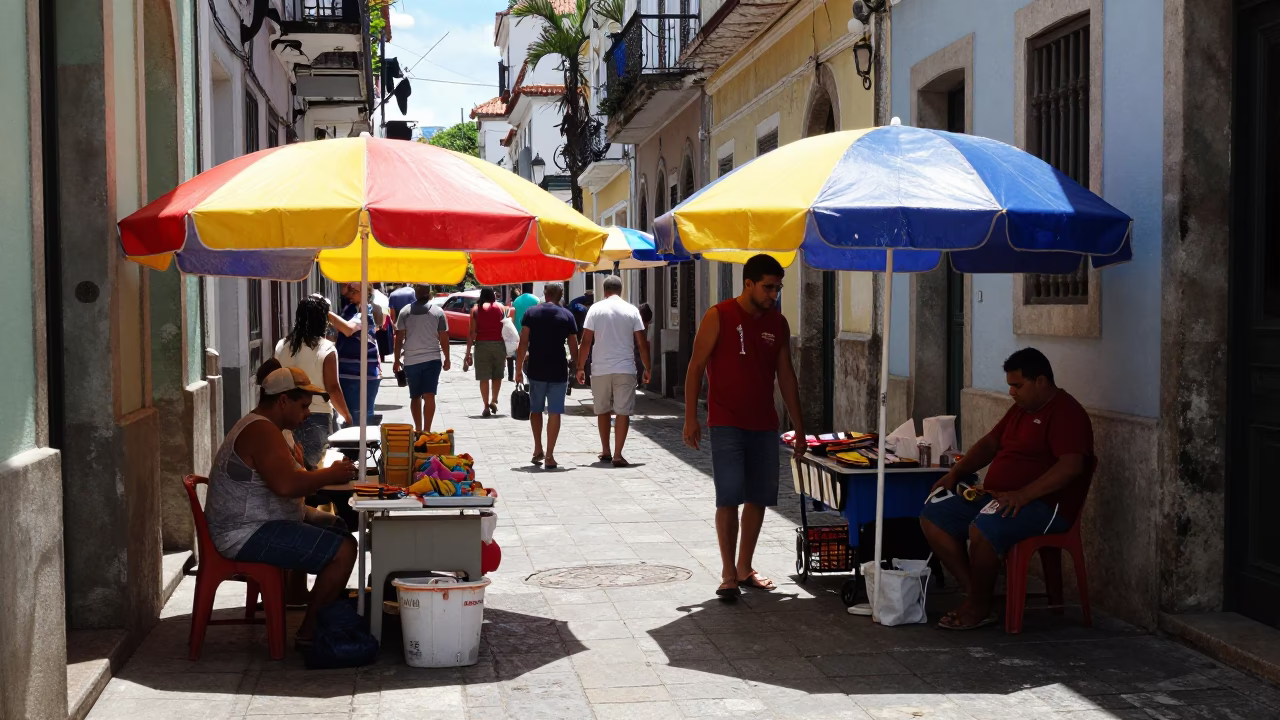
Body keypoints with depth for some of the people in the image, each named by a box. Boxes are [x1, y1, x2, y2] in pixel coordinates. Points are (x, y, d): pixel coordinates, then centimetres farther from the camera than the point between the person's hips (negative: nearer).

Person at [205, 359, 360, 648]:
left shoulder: (261, 427, 16)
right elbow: (286, 484, -32)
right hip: (248, 534, -12)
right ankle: (309, 632, -9)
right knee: (343, 552, -20)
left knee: (341, 529, 18)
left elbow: (286, 480, 22)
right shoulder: (261, 431, -20)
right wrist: (331, 475, -18)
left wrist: (330, 473, 6)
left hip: (261, 523, 12)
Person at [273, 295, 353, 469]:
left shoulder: (282, 346, 4)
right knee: (315, 467, 2)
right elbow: (332, 388, -12)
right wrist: (347, 416, 0)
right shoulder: (326, 349, -11)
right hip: (317, 417, -5)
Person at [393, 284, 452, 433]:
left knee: (415, 397, 14)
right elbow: (443, 338, -1)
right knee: (429, 396, -5)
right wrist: (447, 359, 10)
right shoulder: (437, 312, -2)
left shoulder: (405, 311, 1)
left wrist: (397, 360, 8)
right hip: (432, 359, -2)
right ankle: (426, 430, -13)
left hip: (411, 360, 2)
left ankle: (418, 429, 18)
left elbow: (399, 338, 1)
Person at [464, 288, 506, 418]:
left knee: (484, 377, 2)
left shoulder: (476, 309, 3)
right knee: (497, 375, 17)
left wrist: (468, 352, 0)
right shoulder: (500, 307, 4)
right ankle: (494, 401, 5)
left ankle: (486, 407, -1)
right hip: (498, 344, 1)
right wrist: (507, 349, 1)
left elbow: (472, 332, -2)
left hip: (482, 344, -1)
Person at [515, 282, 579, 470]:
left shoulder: (531, 313, -1)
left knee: (535, 410, 18)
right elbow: (573, 347, -1)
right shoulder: (567, 315, -1)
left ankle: (538, 450, 20)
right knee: (554, 413, 2)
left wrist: (518, 369, 1)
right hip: (558, 372, -1)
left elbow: (523, 343, -4)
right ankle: (549, 456, 0)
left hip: (536, 371, 1)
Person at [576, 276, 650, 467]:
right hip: (625, 369, -1)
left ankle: (605, 451, 24)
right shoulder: (631, 310, 1)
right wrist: (647, 369, 10)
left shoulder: (596, 309, 0)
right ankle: (617, 455, -6)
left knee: (603, 411, 16)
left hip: (600, 369, 1)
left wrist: (580, 367, 4)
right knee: (623, 412, 1)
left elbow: (586, 341, -3)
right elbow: (642, 343, 1)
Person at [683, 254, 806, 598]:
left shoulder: (778, 323, 9)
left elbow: (785, 375, 14)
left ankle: (744, 568, 20)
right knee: (729, 497, -9)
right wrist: (691, 418, -11)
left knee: (759, 497, 8)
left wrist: (799, 425, 12)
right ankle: (728, 574, -3)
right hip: (727, 424, -5)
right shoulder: (719, 317, -6)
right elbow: (696, 367, -5)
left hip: (764, 424, 5)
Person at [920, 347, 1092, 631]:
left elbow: (1071, 466, -26)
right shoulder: (1021, 409, 17)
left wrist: (1022, 495, -32)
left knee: (983, 527, -36)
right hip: (998, 496, 10)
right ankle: (974, 594, -4)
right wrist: (956, 473, 8)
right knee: (933, 515, -3)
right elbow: (990, 443, 24)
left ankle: (979, 608, -13)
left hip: (1044, 504, -10)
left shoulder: (1067, 414, -13)